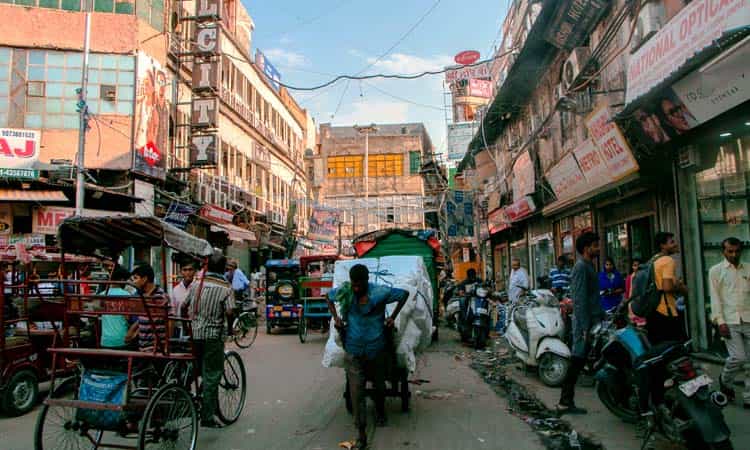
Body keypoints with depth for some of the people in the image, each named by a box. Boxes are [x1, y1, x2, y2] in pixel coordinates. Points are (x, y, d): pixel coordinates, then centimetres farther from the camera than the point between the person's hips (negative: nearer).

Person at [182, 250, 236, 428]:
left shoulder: (195, 284, 6)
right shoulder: (226, 288, -8)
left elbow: (183, 308, 12)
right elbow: (230, 312, -20)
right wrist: (229, 328, -2)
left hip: (194, 334, 5)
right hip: (213, 335, -5)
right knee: (211, 375, 2)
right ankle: (207, 417, 4)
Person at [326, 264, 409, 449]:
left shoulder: (380, 292, -15)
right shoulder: (344, 292, -9)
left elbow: (404, 294, -1)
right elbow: (328, 297, 13)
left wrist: (392, 317, -3)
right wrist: (335, 317, 0)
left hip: (376, 349, 0)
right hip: (354, 352, 1)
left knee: (379, 385, 21)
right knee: (356, 392, -4)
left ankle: (380, 413, 51)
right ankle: (361, 435, 5)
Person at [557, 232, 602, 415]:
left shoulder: (589, 266, 17)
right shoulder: (581, 267, -14)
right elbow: (579, 301, -20)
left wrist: (602, 318, 19)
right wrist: (586, 328, -22)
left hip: (594, 321, 9)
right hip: (586, 323, -9)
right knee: (577, 362, -5)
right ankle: (566, 402, 0)